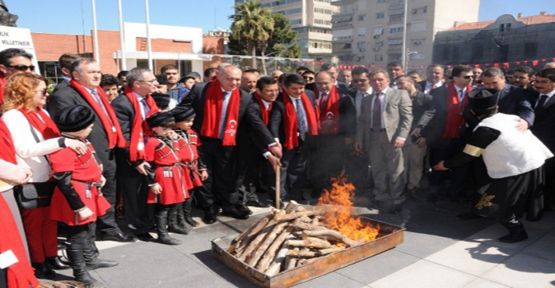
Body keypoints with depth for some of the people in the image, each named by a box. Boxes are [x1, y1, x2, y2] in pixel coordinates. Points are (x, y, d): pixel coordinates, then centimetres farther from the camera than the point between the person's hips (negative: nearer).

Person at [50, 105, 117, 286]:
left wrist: (98, 177, 13)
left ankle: (91, 259, 43)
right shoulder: (64, 149, -24)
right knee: (77, 236, 5)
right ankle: (80, 273, 20)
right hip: (78, 198, -10)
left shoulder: (80, 141, 6)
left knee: (89, 231, 25)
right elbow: (63, 181, -26)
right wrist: (79, 207, -24)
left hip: (89, 193, 10)